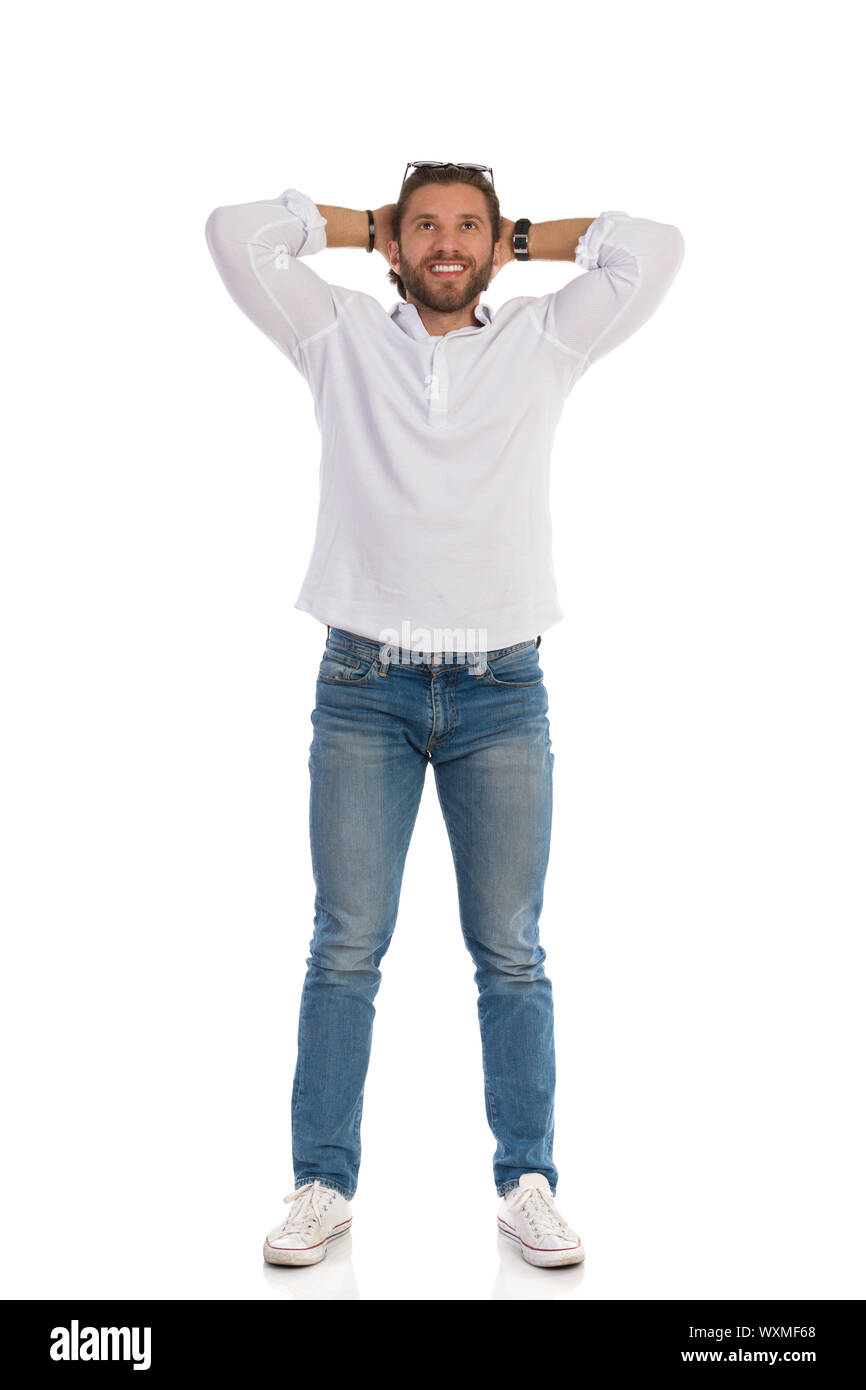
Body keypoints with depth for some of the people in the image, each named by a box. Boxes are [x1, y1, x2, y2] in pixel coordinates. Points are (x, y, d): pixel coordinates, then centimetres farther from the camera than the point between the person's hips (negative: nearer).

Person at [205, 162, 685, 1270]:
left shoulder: (543, 344, 12)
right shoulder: (342, 339, 11)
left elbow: (654, 251, 7)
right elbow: (236, 234, 7)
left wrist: (523, 238, 16)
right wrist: (363, 223, 16)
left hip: (501, 689, 1)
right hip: (365, 688, 0)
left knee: (511, 952, 4)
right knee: (346, 947, 1)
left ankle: (526, 1183, 14)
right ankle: (323, 1184, 11)